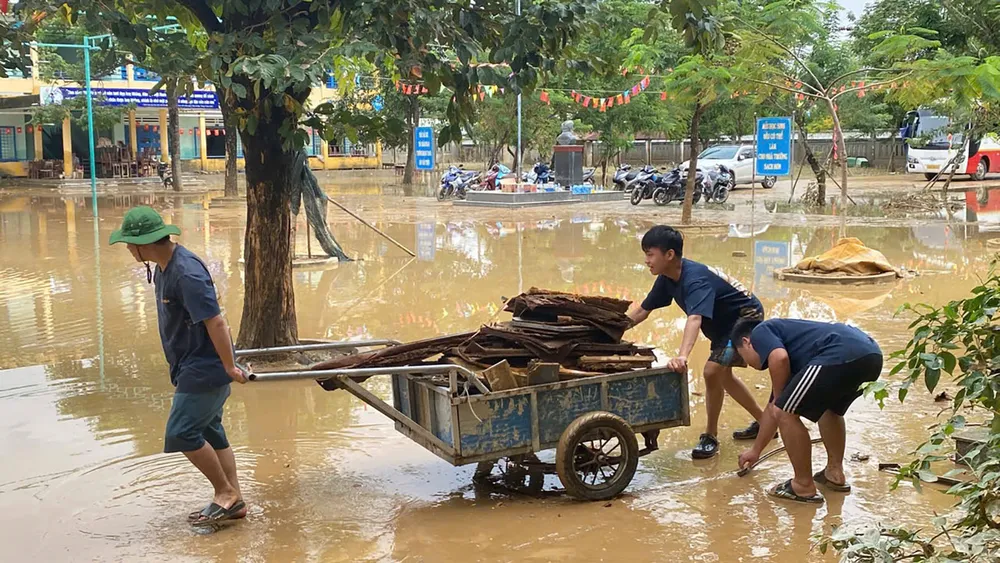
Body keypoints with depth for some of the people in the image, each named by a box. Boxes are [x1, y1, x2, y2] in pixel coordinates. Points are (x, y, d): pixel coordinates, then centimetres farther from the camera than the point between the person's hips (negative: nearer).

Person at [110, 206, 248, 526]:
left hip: (205, 368, -10)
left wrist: (230, 367, -21)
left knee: (182, 434, -6)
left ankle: (226, 494, 8)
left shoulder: (187, 274, -25)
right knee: (208, 432, 14)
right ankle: (233, 500, 23)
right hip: (191, 366, 10)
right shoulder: (165, 267, 7)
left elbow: (216, 322, -27)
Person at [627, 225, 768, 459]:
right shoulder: (667, 278, -9)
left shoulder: (695, 278, -35)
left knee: (712, 371, -20)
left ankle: (710, 436, -3)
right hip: (725, 324, 10)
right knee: (722, 375, 21)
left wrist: (682, 356, -66)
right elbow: (642, 310, 0)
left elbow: (695, 318, -51)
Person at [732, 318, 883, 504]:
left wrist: (779, 398, 8)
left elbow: (780, 358, -11)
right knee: (831, 408, 35)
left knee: (786, 413, 3)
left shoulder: (760, 332, 15)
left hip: (841, 356, -10)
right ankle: (835, 473, 33)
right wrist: (756, 450, 54)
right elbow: (772, 410, 44)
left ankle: (804, 487, 11)